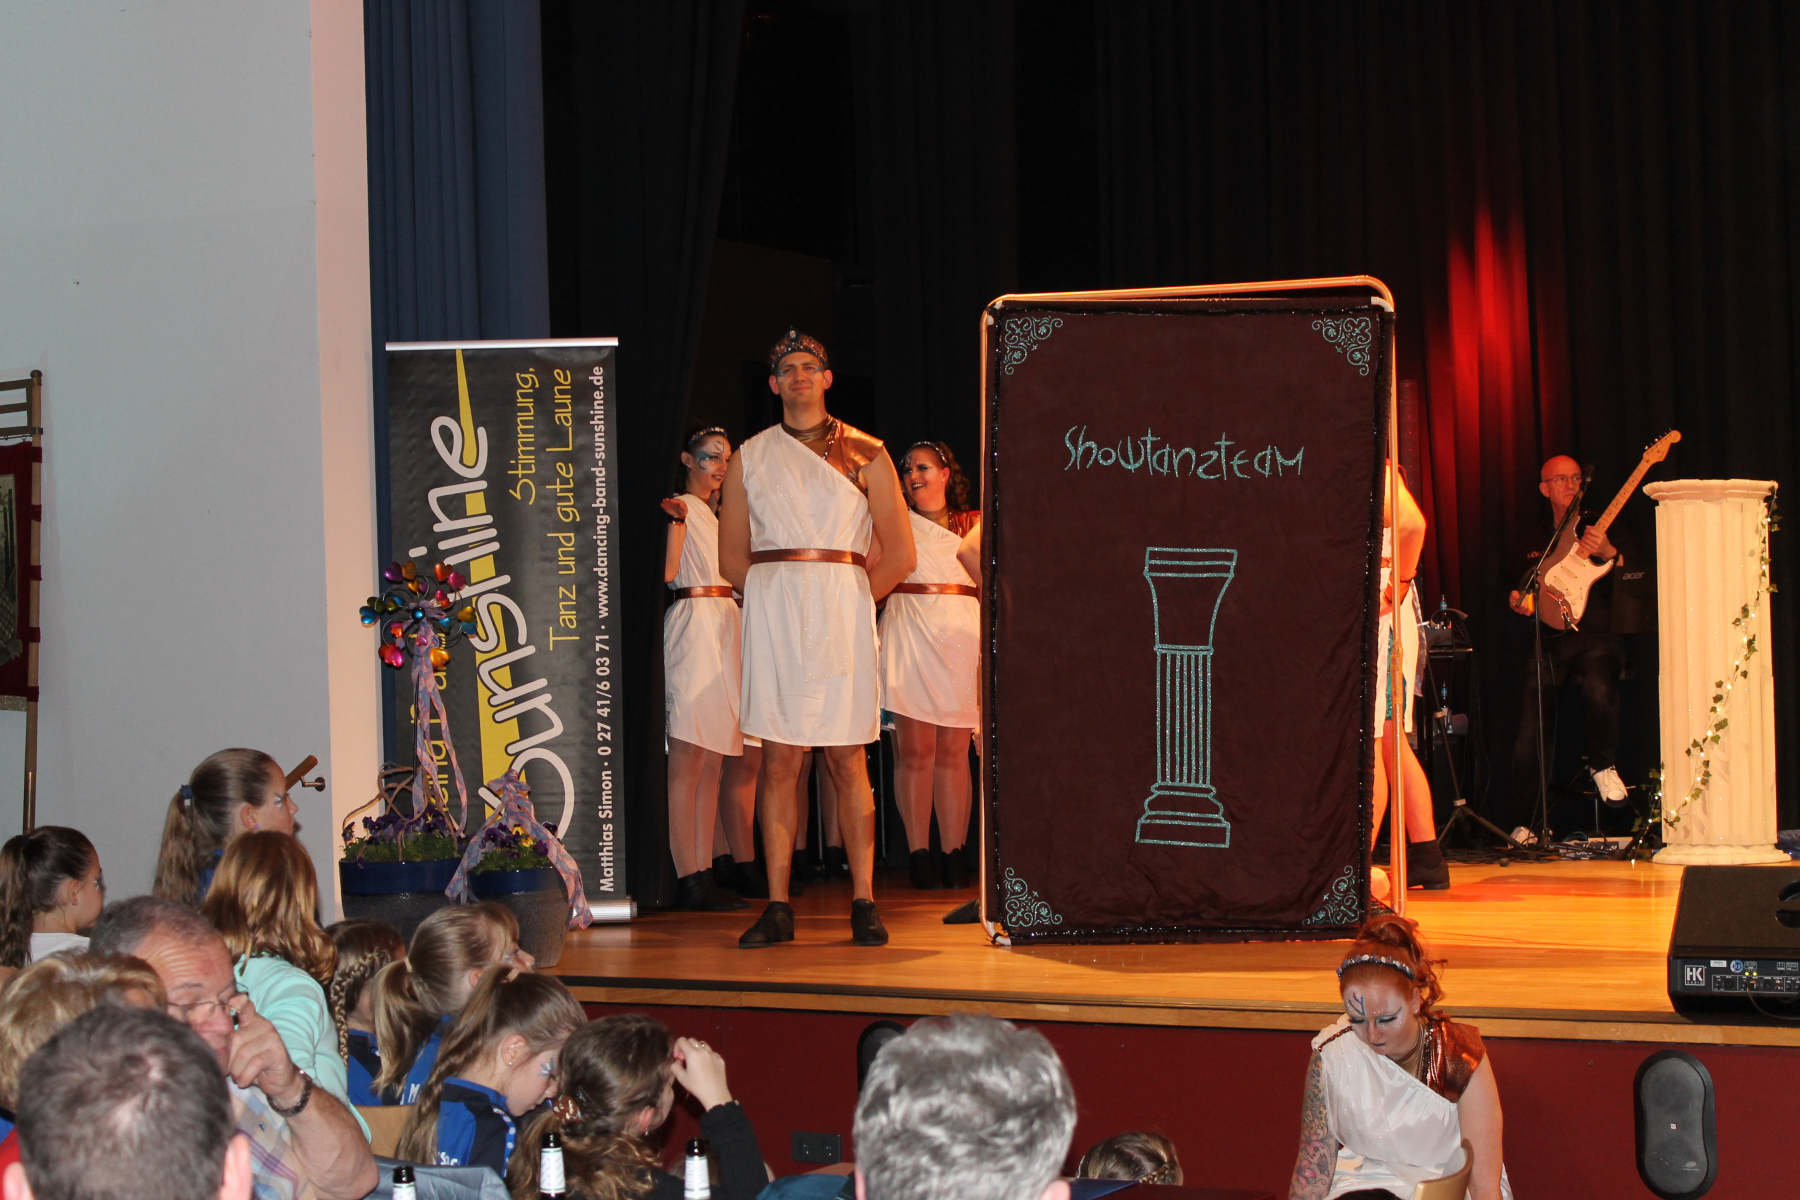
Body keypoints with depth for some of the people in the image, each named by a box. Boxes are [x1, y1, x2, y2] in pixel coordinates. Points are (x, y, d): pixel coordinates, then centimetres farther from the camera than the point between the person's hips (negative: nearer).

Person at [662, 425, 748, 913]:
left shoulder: (712, 514, 25)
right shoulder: (679, 507, -2)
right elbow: (667, 571, -15)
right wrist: (675, 519, -16)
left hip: (725, 626, 9)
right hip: (693, 622, -9)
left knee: (713, 762, 6)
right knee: (689, 758, -11)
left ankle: (704, 873, 6)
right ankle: (688, 879, -14)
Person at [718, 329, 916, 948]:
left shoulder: (865, 454, 7)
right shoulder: (750, 457, 12)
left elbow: (898, 555, 6)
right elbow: (732, 558, 15)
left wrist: (844, 597, 7)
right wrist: (776, 596, 9)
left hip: (841, 610, -2)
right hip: (769, 611, 2)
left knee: (847, 760, -3)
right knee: (778, 758, -1)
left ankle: (863, 903, 1)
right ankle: (777, 906, 1)